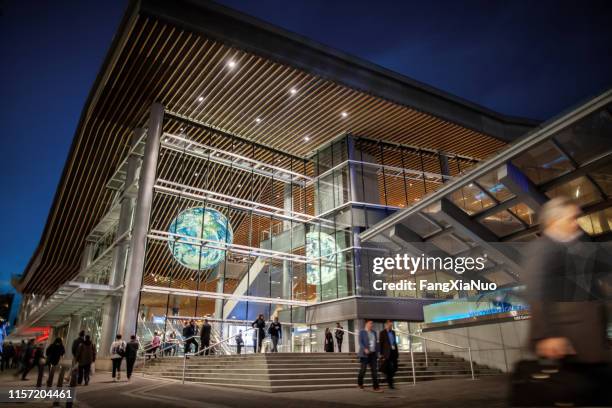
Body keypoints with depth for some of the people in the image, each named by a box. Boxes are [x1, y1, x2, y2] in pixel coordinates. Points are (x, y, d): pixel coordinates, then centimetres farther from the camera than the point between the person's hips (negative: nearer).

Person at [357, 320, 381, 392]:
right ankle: (360, 383, 27)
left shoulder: (374, 332, 13)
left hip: (373, 354, 5)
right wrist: (365, 349, -25)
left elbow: (376, 343, 16)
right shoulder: (362, 332, -3)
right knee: (363, 370, 3)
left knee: (374, 371, -1)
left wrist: (377, 352, 9)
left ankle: (376, 387, -1)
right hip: (365, 354, -5)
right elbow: (360, 342, -11)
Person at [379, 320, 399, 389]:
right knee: (388, 368, -1)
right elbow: (380, 343, -6)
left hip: (394, 352, 6)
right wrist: (381, 354, -10)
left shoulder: (393, 332, 14)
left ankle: (389, 379, 26)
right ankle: (390, 383, 9)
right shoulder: (382, 332, -4)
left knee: (395, 367, 3)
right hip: (387, 352, -6)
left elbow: (395, 342, 18)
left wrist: (397, 352, 14)